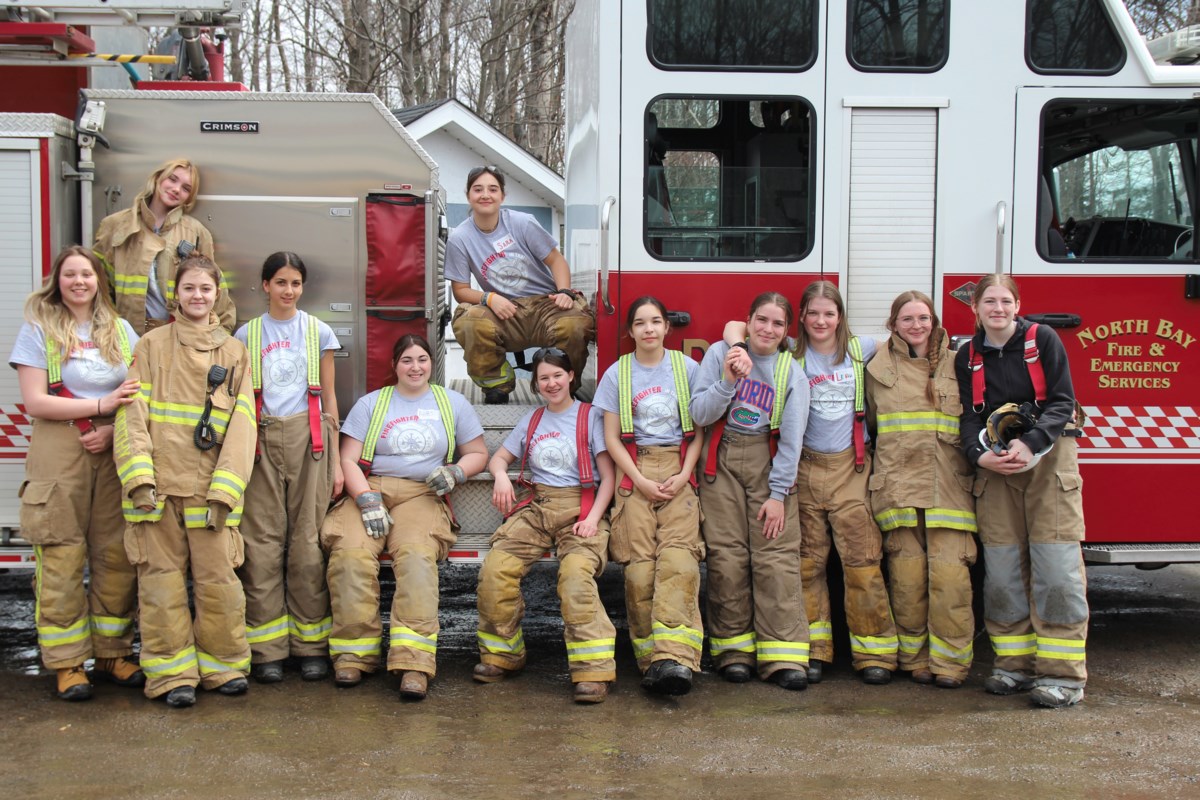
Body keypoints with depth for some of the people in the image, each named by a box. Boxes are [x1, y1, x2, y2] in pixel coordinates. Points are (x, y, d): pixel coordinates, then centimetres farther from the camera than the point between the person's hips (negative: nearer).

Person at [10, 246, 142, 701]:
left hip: (115, 452, 3)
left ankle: (112, 653, 13)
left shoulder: (120, 330, 13)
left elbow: (142, 394, 9)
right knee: (62, 559, -3)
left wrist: (115, 429, -10)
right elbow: (34, 402, -5)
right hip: (59, 454, -3)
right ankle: (67, 663, 5)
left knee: (117, 555, 2)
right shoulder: (39, 330, 4)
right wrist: (102, 405, -13)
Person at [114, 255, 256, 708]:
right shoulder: (152, 345, 9)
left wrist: (224, 491, -7)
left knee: (218, 578, -2)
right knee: (161, 578, 1)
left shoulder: (234, 352, 12)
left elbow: (241, 426, 4)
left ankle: (224, 665, 15)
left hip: (210, 487, 1)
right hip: (157, 484, 0)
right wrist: (139, 478, -11)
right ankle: (173, 673, 10)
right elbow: (132, 414, 2)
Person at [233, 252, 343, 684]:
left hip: (307, 438, 0)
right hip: (261, 438, 0)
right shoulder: (247, 335, 10)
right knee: (262, 542, -4)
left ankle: (311, 644, 4)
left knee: (308, 541, -3)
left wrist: (336, 461, 7)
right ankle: (267, 648, 1)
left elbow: (329, 399, 11)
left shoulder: (319, 332, 10)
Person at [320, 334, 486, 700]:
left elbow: (478, 454, 20)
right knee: (350, 551, -31)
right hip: (370, 489, 1)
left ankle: (415, 662, -40)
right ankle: (353, 653, -23)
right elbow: (348, 459, 7)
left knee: (416, 554, -33)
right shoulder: (371, 403, 16)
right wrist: (367, 500, -10)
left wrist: (455, 471, -3)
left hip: (422, 495, -1)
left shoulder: (452, 403, 19)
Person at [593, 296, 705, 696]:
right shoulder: (617, 373, 9)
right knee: (640, 564, -14)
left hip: (678, 471, 0)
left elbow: (699, 430, 10)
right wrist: (642, 481, -6)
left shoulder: (687, 368, 10)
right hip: (635, 473, 1)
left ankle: (674, 658, -33)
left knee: (678, 555, -21)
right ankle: (651, 660, -12)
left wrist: (683, 476, -4)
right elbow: (611, 438, 6)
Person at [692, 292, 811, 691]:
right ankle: (733, 648, 4)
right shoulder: (720, 354, 1)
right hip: (723, 460, 0)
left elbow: (791, 440, -1)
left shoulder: (792, 374, 3)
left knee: (777, 556, -9)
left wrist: (778, 494, -6)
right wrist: (728, 381, -21)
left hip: (768, 463, 1)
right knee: (727, 557, -6)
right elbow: (699, 414, -6)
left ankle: (783, 655, -9)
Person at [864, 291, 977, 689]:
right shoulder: (879, 368, 12)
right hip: (898, 486, 0)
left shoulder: (955, 365, 12)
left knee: (950, 574, -9)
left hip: (949, 487, 0)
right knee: (907, 577, -4)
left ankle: (949, 660, 1)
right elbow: (870, 423, 20)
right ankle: (915, 658, 9)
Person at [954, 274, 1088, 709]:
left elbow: (1061, 402, -6)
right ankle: (1015, 662, 11)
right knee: (1002, 570, 1)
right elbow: (970, 416, 5)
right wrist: (980, 455, -15)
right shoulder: (967, 358, 10)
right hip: (995, 468, 3)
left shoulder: (1043, 340, 0)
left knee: (1056, 567, -8)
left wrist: (1030, 444, -21)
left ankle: (1061, 672, -4)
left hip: (1048, 459, -3)